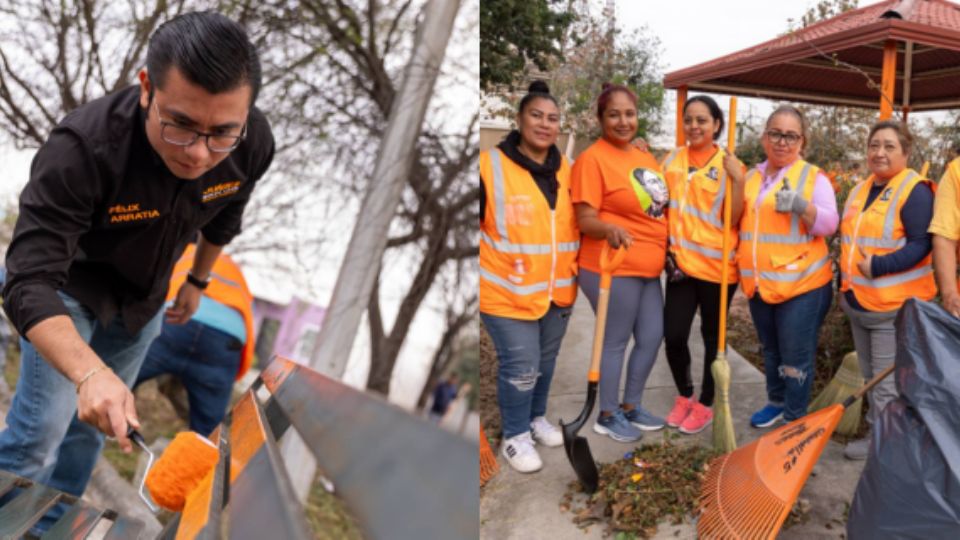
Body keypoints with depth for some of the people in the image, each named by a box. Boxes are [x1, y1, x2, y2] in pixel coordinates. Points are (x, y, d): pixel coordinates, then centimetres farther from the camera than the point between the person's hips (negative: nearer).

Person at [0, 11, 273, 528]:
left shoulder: (254, 143, -26)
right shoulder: (81, 147, -41)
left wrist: (197, 281, 11)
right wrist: (90, 372, -58)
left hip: (144, 296, 4)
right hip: (70, 283, -4)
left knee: (93, 421, 15)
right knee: (42, 427, -10)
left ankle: (50, 524, 37)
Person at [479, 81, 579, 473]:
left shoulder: (566, 170, 6)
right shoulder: (491, 166, -13)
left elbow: (576, 224, 17)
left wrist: (572, 272, 11)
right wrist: (490, 270, -12)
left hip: (557, 290, 6)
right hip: (509, 292, -5)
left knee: (545, 361, 19)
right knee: (521, 366, -1)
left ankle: (536, 418, 41)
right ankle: (515, 436, 20)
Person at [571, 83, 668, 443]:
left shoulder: (645, 157, 12)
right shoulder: (592, 158, -12)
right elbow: (585, 219, -18)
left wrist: (671, 250, 14)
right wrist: (609, 229, -37)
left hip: (647, 268, 8)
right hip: (611, 269, -8)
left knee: (652, 338, 14)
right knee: (615, 342, 2)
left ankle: (631, 406, 31)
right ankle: (608, 416, 18)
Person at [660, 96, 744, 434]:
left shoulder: (729, 165, -6)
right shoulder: (671, 161, 5)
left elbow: (734, 219, -11)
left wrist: (738, 178, -20)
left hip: (717, 265, -3)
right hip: (681, 263, 3)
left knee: (713, 337, 9)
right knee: (673, 334, 2)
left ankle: (705, 404, 25)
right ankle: (685, 395, 26)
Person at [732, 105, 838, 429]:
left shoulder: (813, 176, -5)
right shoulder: (753, 177, 10)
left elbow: (829, 225, -11)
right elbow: (734, 220, 7)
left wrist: (802, 205, -29)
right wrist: (737, 181, -8)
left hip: (801, 282, -5)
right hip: (759, 281, 5)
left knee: (795, 356, 1)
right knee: (770, 350, 19)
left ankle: (795, 420, 14)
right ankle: (776, 402, 37)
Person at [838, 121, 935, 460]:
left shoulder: (914, 190, -13)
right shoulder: (860, 190, 13)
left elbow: (922, 244, -20)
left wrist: (878, 267, -27)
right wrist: (845, 286, 20)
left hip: (893, 305, -8)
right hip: (859, 302, 9)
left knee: (888, 380, 0)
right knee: (870, 375, 18)